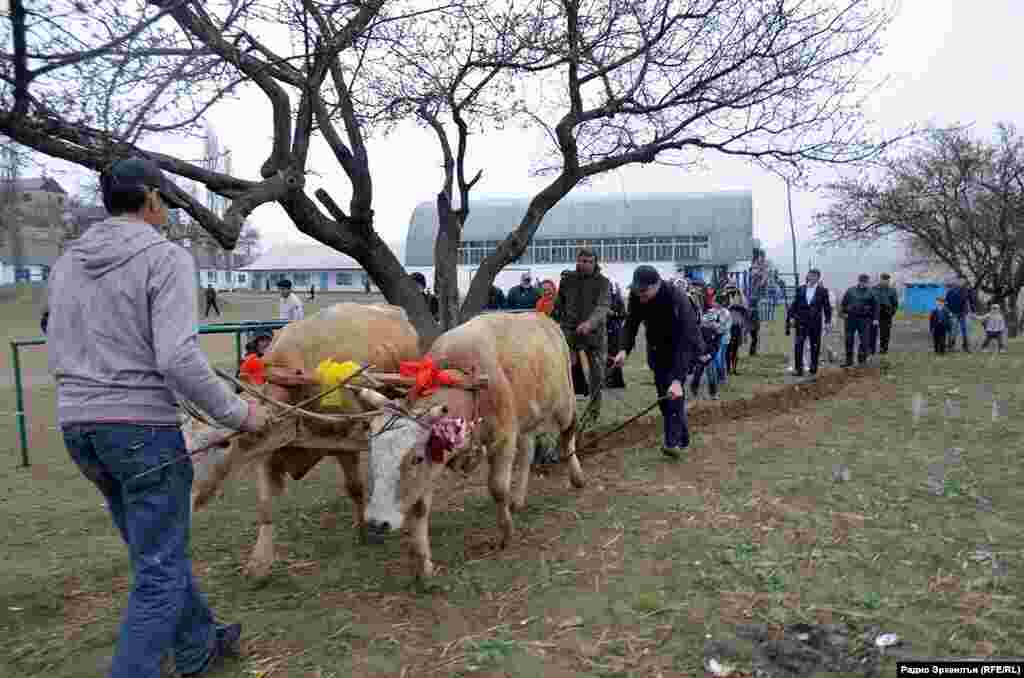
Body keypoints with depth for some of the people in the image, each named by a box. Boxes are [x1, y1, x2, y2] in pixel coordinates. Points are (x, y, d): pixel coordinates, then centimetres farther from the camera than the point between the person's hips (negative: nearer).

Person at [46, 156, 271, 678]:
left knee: (156, 550, 23)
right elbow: (179, 359, -22)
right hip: (143, 429, -8)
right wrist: (237, 413, -11)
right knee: (160, 571, 5)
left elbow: (59, 355, 13)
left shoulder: (68, 261, 9)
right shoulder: (166, 258, -12)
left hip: (77, 426, 8)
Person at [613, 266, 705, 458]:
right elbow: (631, 324, -11)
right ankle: (682, 438, 21)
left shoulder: (677, 300, -36)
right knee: (662, 393, 6)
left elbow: (684, 342, -39)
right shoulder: (636, 296, -18)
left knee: (674, 391, -22)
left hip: (683, 347, -6)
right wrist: (624, 349, -31)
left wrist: (677, 379, -47)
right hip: (657, 347, 6)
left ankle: (673, 442, -20)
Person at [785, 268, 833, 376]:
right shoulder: (800, 289, 6)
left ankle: (814, 367, 20)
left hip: (815, 322, -1)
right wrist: (791, 316, 1)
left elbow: (827, 307, 2)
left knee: (815, 345, 7)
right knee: (798, 344, -8)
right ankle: (798, 368, -6)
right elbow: (794, 304, 9)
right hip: (801, 321, 1)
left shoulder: (822, 291, 0)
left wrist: (828, 322, -1)